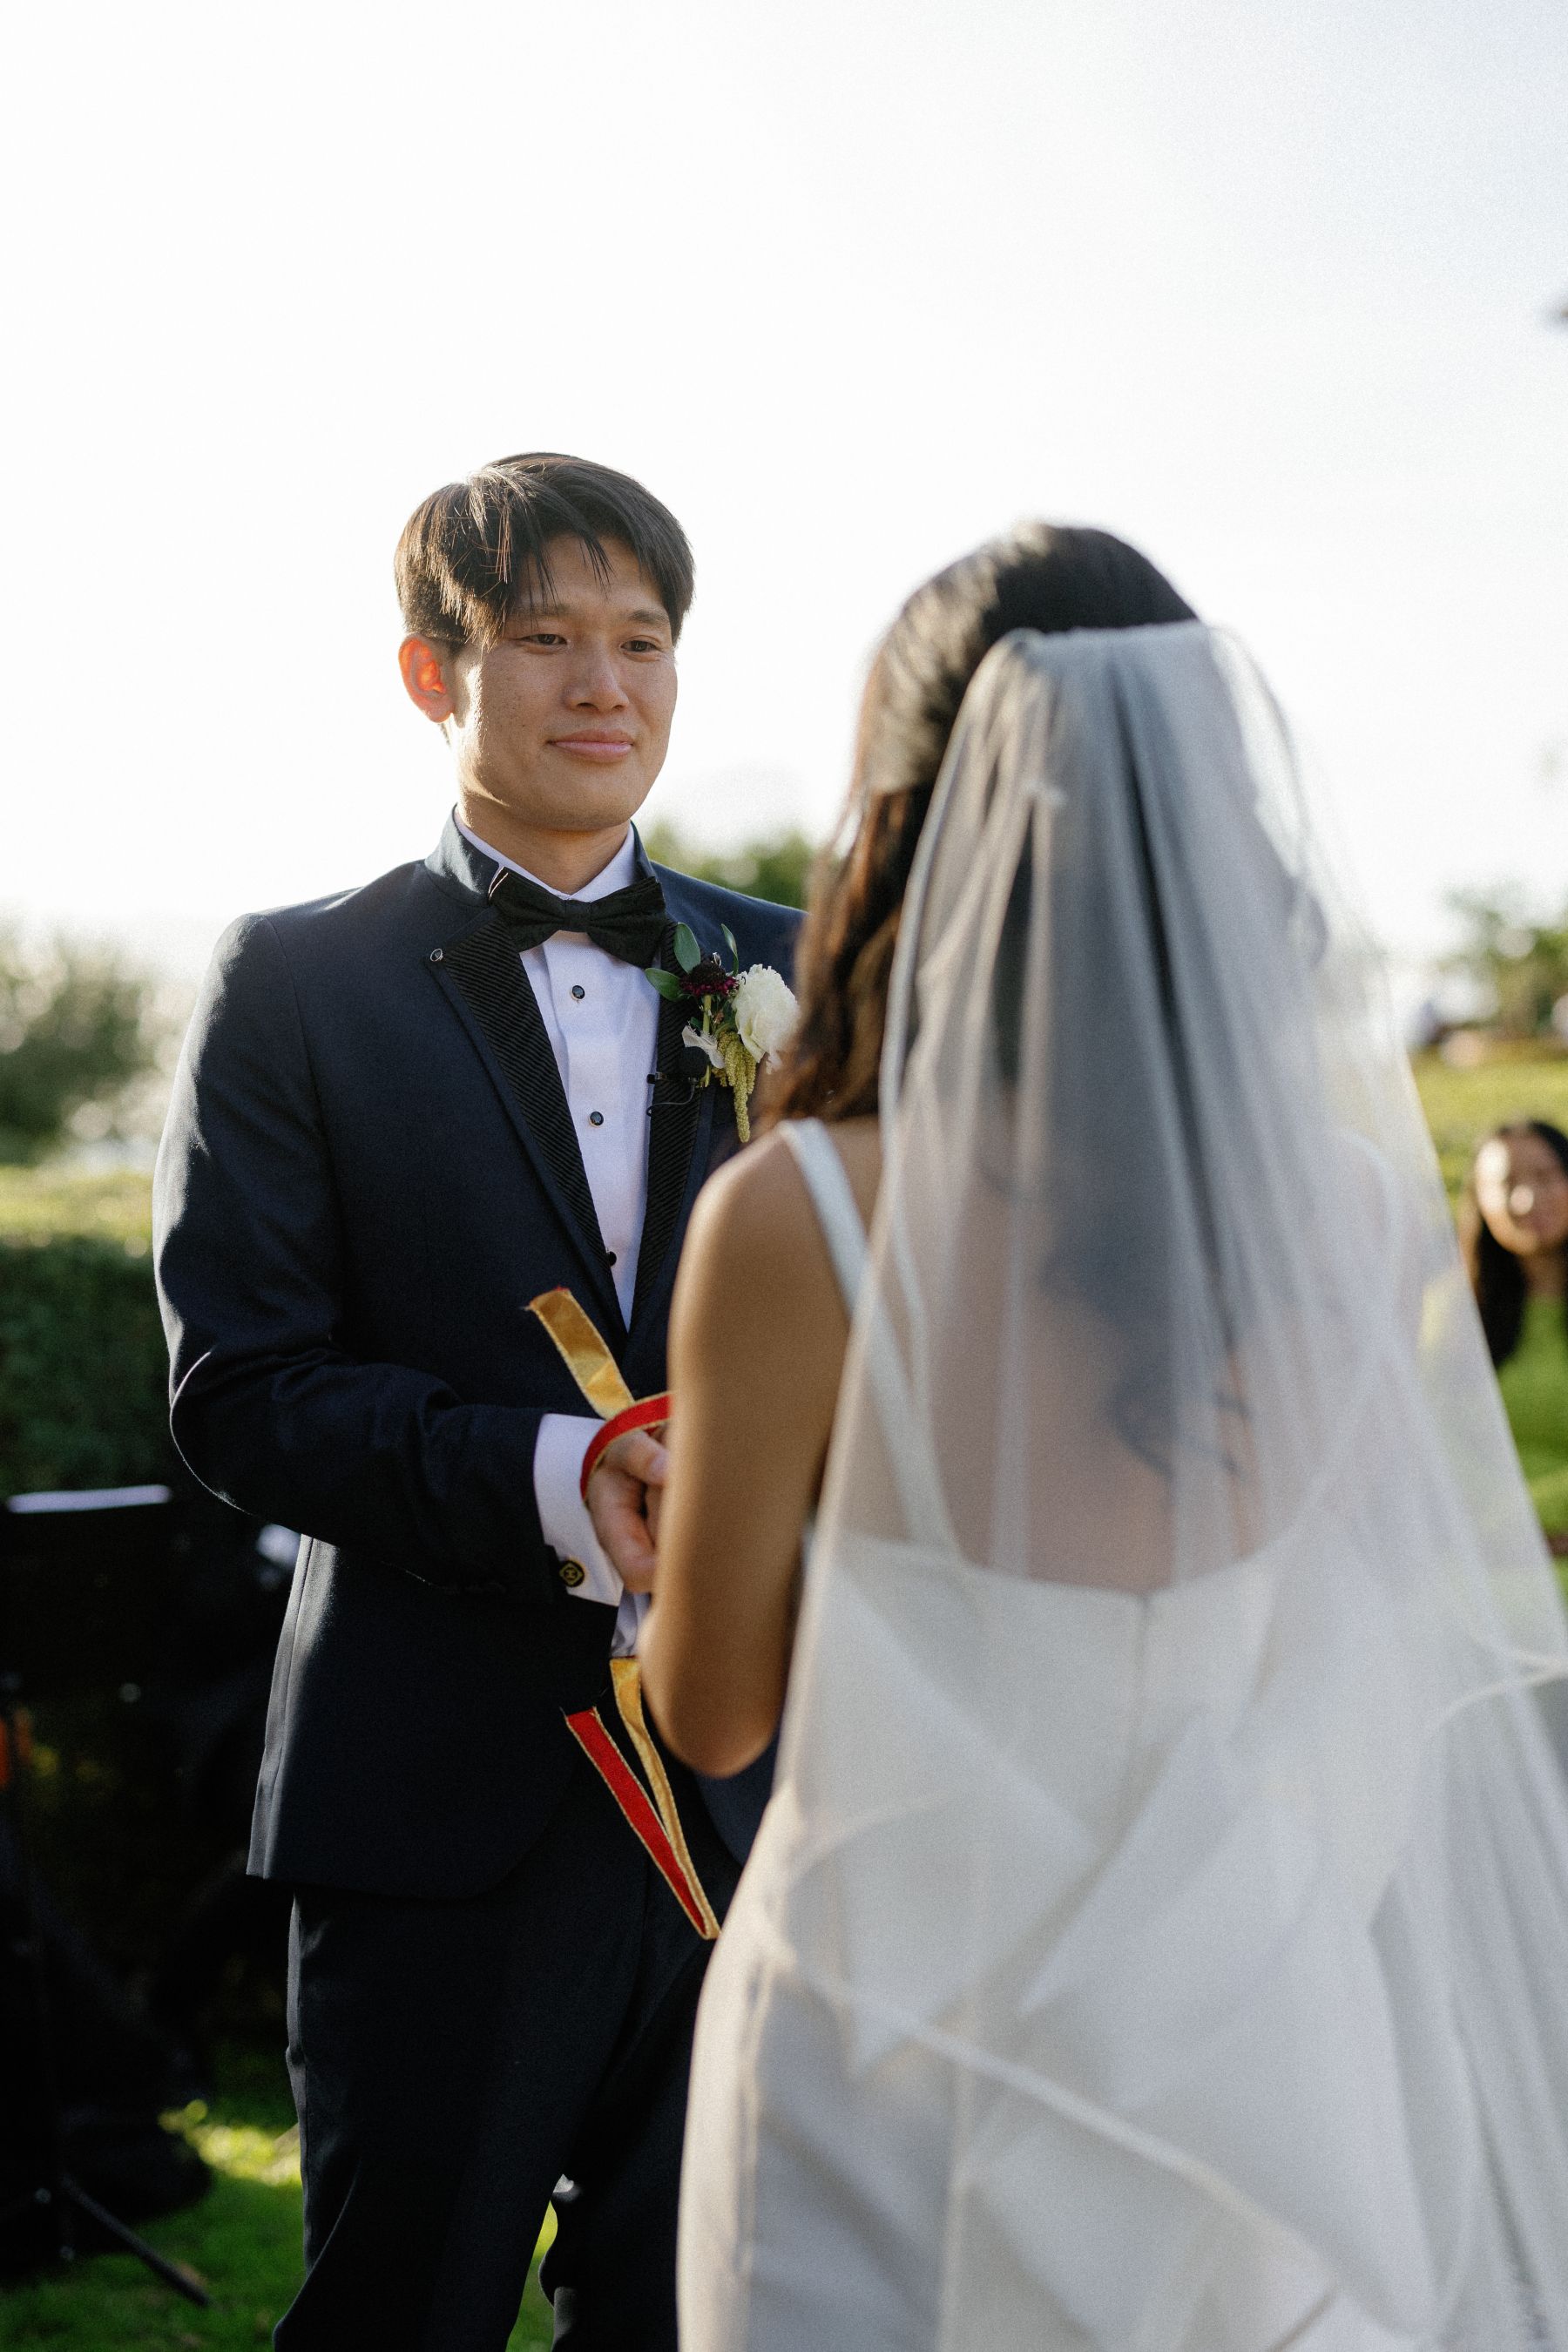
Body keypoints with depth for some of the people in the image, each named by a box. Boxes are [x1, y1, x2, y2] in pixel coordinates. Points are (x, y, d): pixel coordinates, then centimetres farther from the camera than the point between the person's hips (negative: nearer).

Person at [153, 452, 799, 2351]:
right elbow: (237, 1391, -8)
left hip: (751, 1779, 4)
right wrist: (546, 1479, -23)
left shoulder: (786, 978, 10)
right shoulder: (299, 987, -1)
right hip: (446, 1801, -3)